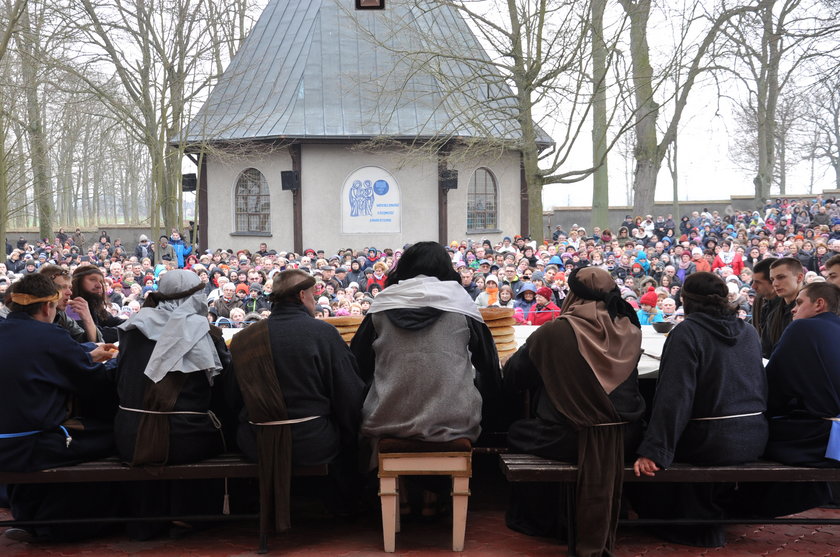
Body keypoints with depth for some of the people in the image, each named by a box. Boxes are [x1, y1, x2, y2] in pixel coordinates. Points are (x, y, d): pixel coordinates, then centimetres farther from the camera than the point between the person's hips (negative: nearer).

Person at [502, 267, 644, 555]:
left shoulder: (553, 332, -12)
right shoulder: (629, 332, -2)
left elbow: (512, 378, 2)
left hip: (569, 439, -3)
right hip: (625, 438, 4)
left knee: (517, 433, 24)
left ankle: (538, 520, 35)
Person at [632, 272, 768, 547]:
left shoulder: (687, 332, -12)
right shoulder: (749, 331, 7)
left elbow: (674, 396, -21)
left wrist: (653, 451, -23)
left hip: (711, 441, -6)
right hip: (754, 439, 6)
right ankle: (709, 519, 36)